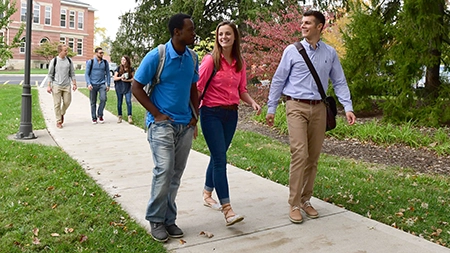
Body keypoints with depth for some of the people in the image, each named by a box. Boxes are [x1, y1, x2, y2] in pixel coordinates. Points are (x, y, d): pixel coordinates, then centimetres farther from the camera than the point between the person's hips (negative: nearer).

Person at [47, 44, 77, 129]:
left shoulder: (69, 60, 6)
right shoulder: (54, 61, -3)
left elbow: (72, 73, 12)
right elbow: (50, 74, 1)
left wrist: (74, 84, 5)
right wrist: (49, 86, -4)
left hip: (67, 85, 3)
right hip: (56, 85, -3)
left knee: (67, 102, 2)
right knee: (57, 104, -1)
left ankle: (62, 114, 30)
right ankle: (58, 121, 8)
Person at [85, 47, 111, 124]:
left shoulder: (105, 62, 6)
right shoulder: (90, 62, 0)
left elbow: (108, 74, 11)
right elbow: (86, 74, -1)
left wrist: (108, 85, 5)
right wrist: (89, 84, -13)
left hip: (102, 84, 1)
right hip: (93, 85, -1)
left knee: (103, 99, -17)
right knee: (93, 102, 4)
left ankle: (100, 115, 1)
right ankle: (94, 118, 15)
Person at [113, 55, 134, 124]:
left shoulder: (131, 69, 1)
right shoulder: (118, 68, 2)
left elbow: (133, 78, 2)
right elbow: (114, 78, 1)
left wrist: (126, 80, -15)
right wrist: (120, 77, -18)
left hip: (127, 88, -1)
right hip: (119, 88, 1)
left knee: (128, 102, -10)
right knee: (119, 102, 6)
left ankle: (130, 117, -7)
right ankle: (119, 117, 17)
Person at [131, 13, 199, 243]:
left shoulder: (192, 58, 4)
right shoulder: (156, 56, -11)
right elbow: (136, 87, -6)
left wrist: (195, 115, 6)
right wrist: (157, 114, -11)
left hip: (185, 125, 5)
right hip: (162, 123, -5)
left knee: (176, 174, 9)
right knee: (164, 170, -13)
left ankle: (169, 219, 21)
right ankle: (155, 219, 6)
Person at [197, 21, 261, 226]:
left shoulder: (240, 63, 8)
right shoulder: (210, 60, -9)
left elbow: (242, 90, 13)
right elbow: (197, 88, -10)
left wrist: (252, 102, -6)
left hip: (231, 114, 6)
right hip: (212, 113, -6)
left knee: (218, 157, 15)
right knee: (220, 159, -9)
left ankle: (207, 194, 34)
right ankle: (227, 209, -9)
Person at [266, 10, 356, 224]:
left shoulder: (330, 53, 7)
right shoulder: (292, 51, 0)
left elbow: (339, 82, 9)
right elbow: (278, 80, 4)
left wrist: (348, 107, -2)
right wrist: (271, 108, 2)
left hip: (318, 109, 3)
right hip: (296, 107, -3)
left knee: (313, 157, 8)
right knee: (300, 154, -13)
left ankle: (305, 200, 22)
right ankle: (294, 204, -3)